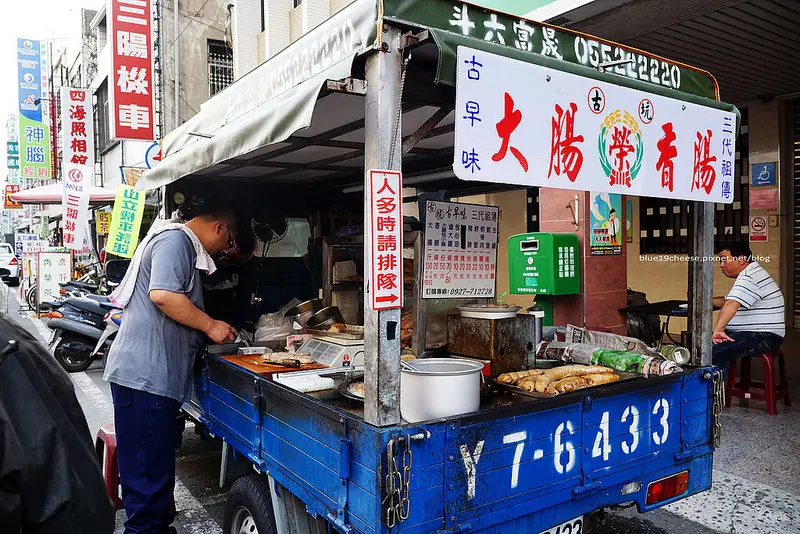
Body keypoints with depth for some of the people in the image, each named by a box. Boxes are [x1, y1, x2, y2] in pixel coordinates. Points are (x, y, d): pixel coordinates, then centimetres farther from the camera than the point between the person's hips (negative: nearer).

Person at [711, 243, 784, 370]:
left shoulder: (750, 278, -18)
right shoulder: (750, 275, 20)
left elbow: (732, 304, -34)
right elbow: (727, 301, 27)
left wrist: (718, 329, -45)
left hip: (764, 337, -11)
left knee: (715, 351, -29)